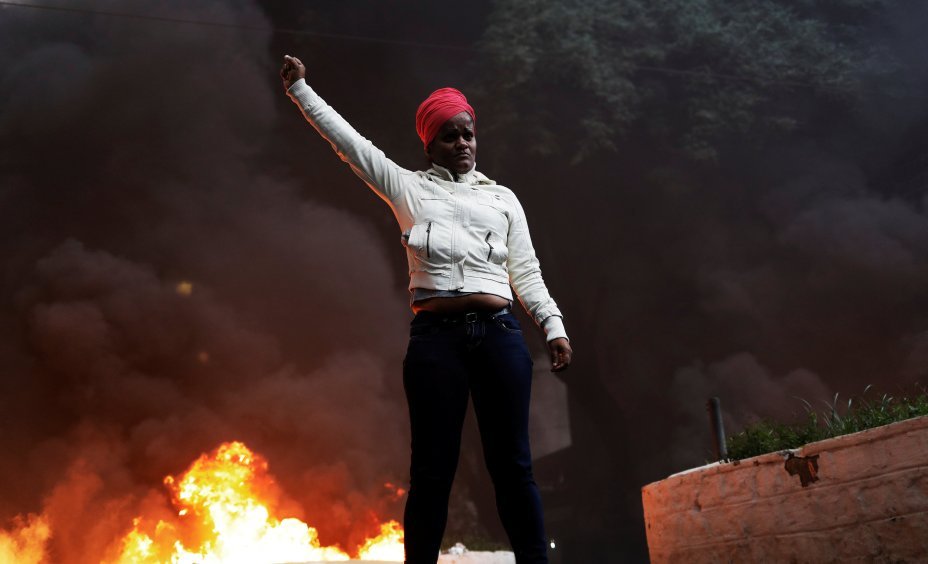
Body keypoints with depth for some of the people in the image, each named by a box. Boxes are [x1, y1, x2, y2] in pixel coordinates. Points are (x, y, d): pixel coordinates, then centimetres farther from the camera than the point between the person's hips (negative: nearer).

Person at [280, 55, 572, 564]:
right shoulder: (408, 188, 16)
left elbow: (525, 270, 14)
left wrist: (553, 324, 2)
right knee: (433, 468, -1)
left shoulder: (503, 198, 20)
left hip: (500, 333, 1)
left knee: (512, 463, 0)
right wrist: (300, 89, 9)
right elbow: (348, 141, 12)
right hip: (436, 335, -1)